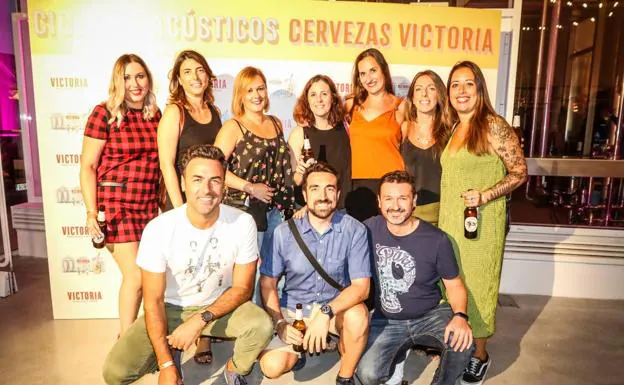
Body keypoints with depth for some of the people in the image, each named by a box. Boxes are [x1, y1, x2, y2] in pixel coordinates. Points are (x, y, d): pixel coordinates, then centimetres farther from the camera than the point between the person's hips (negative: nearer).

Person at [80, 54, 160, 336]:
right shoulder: (104, 113, -6)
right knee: (135, 275, -3)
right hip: (116, 204, -4)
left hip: (150, 204, 5)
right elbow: (87, 166, -6)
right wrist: (91, 212, -12)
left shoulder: (156, 115, 7)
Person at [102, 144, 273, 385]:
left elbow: (242, 288, -11)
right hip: (171, 309, 0)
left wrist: (201, 320, -25)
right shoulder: (159, 229, -22)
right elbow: (153, 300, -15)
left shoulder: (243, 223, -20)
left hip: (221, 306, 1)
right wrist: (166, 364, -18)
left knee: (262, 325, -28)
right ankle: (169, 353, 17)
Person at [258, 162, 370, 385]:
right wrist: (279, 322, -16)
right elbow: (267, 283, -4)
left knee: (358, 315, -33)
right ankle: (302, 346, 19)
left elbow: (361, 286, -18)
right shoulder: (284, 233, -12)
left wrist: (326, 312, -32)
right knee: (272, 366, -17)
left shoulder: (354, 230, -15)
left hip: (337, 307, -1)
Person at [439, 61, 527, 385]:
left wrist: (486, 196, -22)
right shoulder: (455, 129, 11)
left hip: (481, 222, -6)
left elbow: (519, 172, -9)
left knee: (475, 285, 5)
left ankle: (480, 355, 24)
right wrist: (446, 217, 8)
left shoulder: (494, 126, -11)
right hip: (450, 220, 7)